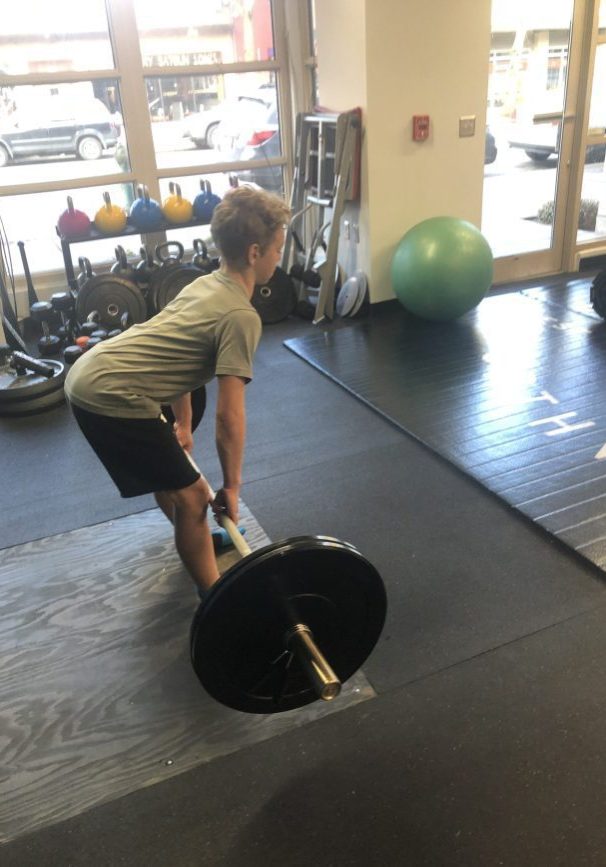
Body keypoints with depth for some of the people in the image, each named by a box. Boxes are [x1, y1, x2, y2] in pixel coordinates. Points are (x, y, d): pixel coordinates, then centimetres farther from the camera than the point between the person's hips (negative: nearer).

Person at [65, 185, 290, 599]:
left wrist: (183, 426, 35)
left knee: (169, 472, 29)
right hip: (112, 397, -10)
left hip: (89, 376, 10)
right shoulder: (241, 315, -14)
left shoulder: (207, 285, 15)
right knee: (190, 495, 0)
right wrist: (232, 486, -3)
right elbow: (229, 416, -15)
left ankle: (196, 542, 50)